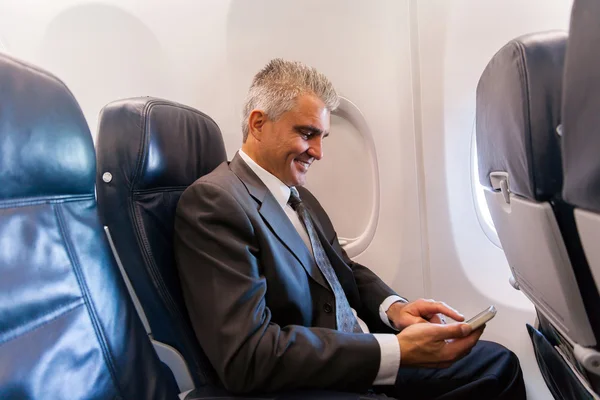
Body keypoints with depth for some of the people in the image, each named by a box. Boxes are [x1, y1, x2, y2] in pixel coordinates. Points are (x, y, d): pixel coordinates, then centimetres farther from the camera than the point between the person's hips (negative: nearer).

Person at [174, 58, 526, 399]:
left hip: (366, 354, 8)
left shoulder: (301, 198, 8)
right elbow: (248, 357, -26)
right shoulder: (213, 201, -19)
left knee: (499, 363, 10)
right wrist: (397, 351, -25)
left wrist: (393, 307, -7)